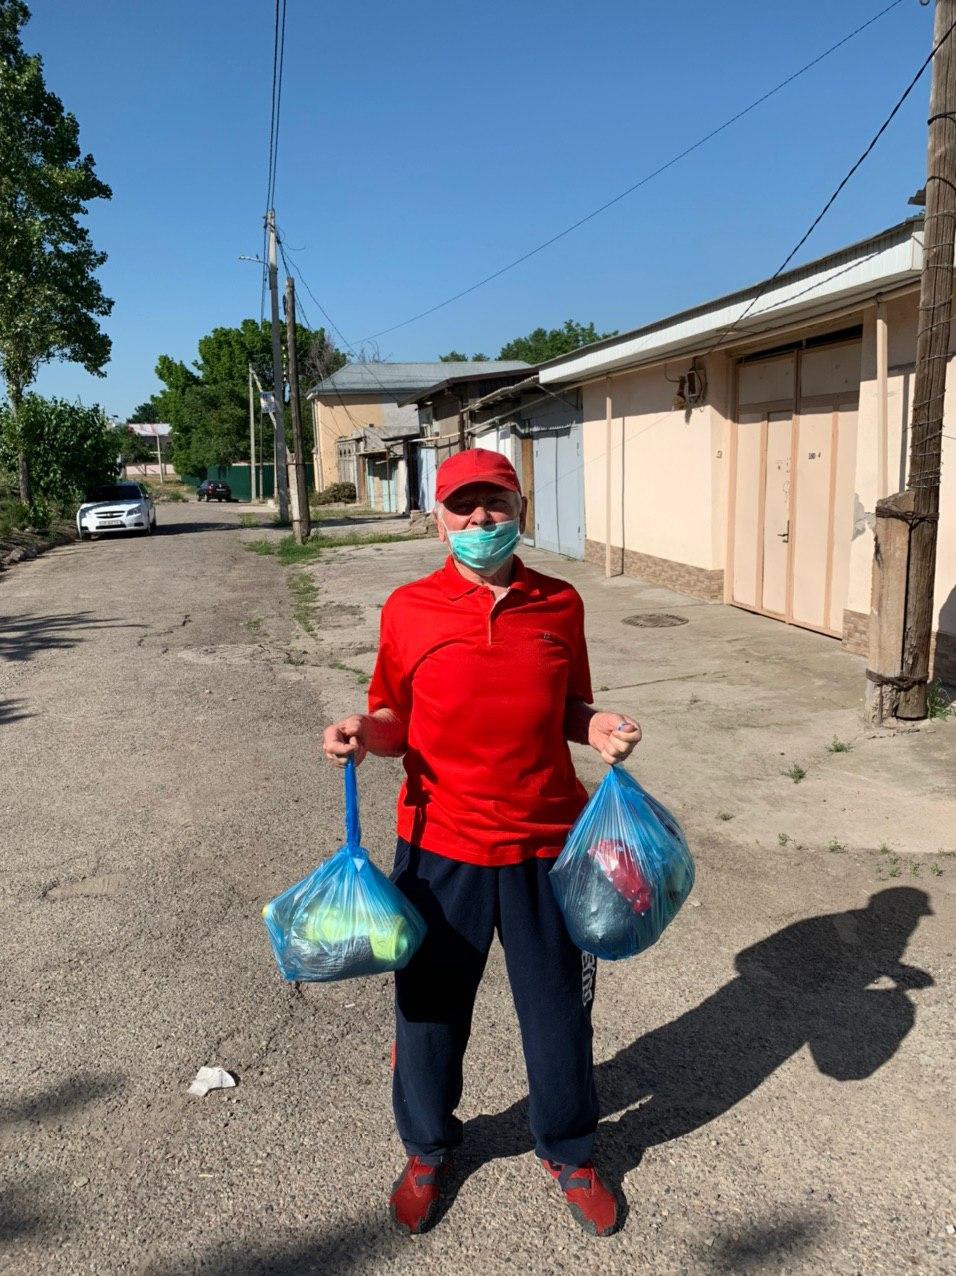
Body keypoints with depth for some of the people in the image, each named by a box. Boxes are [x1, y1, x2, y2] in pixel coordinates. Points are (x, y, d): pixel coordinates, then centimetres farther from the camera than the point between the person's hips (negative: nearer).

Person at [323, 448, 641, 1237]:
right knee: (430, 1008, 16)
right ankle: (428, 1151, 45)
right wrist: (362, 734, -18)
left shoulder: (561, 605, 0)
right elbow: (396, 723, 3)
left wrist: (603, 730, -10)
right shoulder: (409, 610, -5)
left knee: (559, 1007, 15)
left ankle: (568, 1151, 44)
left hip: (547, 841, 1)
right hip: (440, 846, -1)